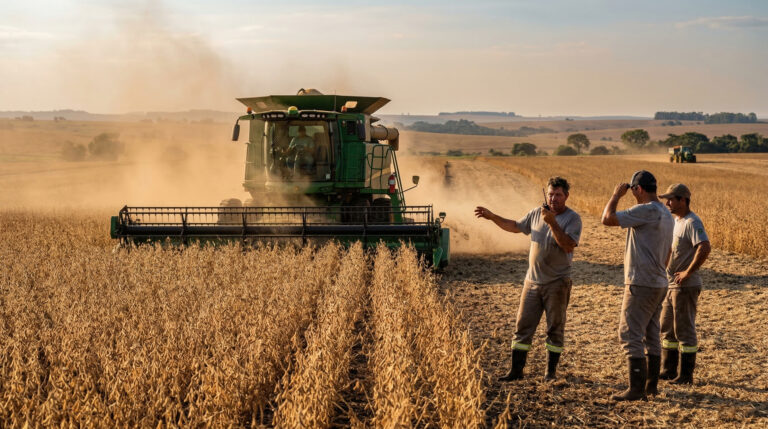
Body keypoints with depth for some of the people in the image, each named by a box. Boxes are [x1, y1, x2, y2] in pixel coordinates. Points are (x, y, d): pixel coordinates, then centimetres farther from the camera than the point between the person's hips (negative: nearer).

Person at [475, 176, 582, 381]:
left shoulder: (573, 218, -8)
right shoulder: (537, 213, 8)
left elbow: (568, 246, -22)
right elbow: (515, 226, 23)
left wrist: (552, 222, -28)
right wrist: (492, 216, 16)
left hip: (557, 283, -4)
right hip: (532, 281, 5)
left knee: (555, 328, 4)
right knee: (522, 325, 4)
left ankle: (551, 371, 15)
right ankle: (516, 370, 10)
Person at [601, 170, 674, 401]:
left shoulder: (646, 211, -18)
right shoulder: (667, 214, 13)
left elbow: (608, 219, -19)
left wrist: (616, 195, -5)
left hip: (641, 284, -10)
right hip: (659, 284, 10)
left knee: (631, 334, -7)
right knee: (651, 335, 16)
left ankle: (637, 388, -7)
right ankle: (652, 384, 22)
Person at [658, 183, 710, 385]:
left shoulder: (692, 222, -17)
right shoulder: (676, 221, 14)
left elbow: (705, 248, -32)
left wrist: (688, 272, -25)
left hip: (686, 286, -10)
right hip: (672, 285, 10)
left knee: (684, 330, -4)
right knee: (667, 328, 16)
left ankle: (686, 375, 4)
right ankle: (669, 370, 26)